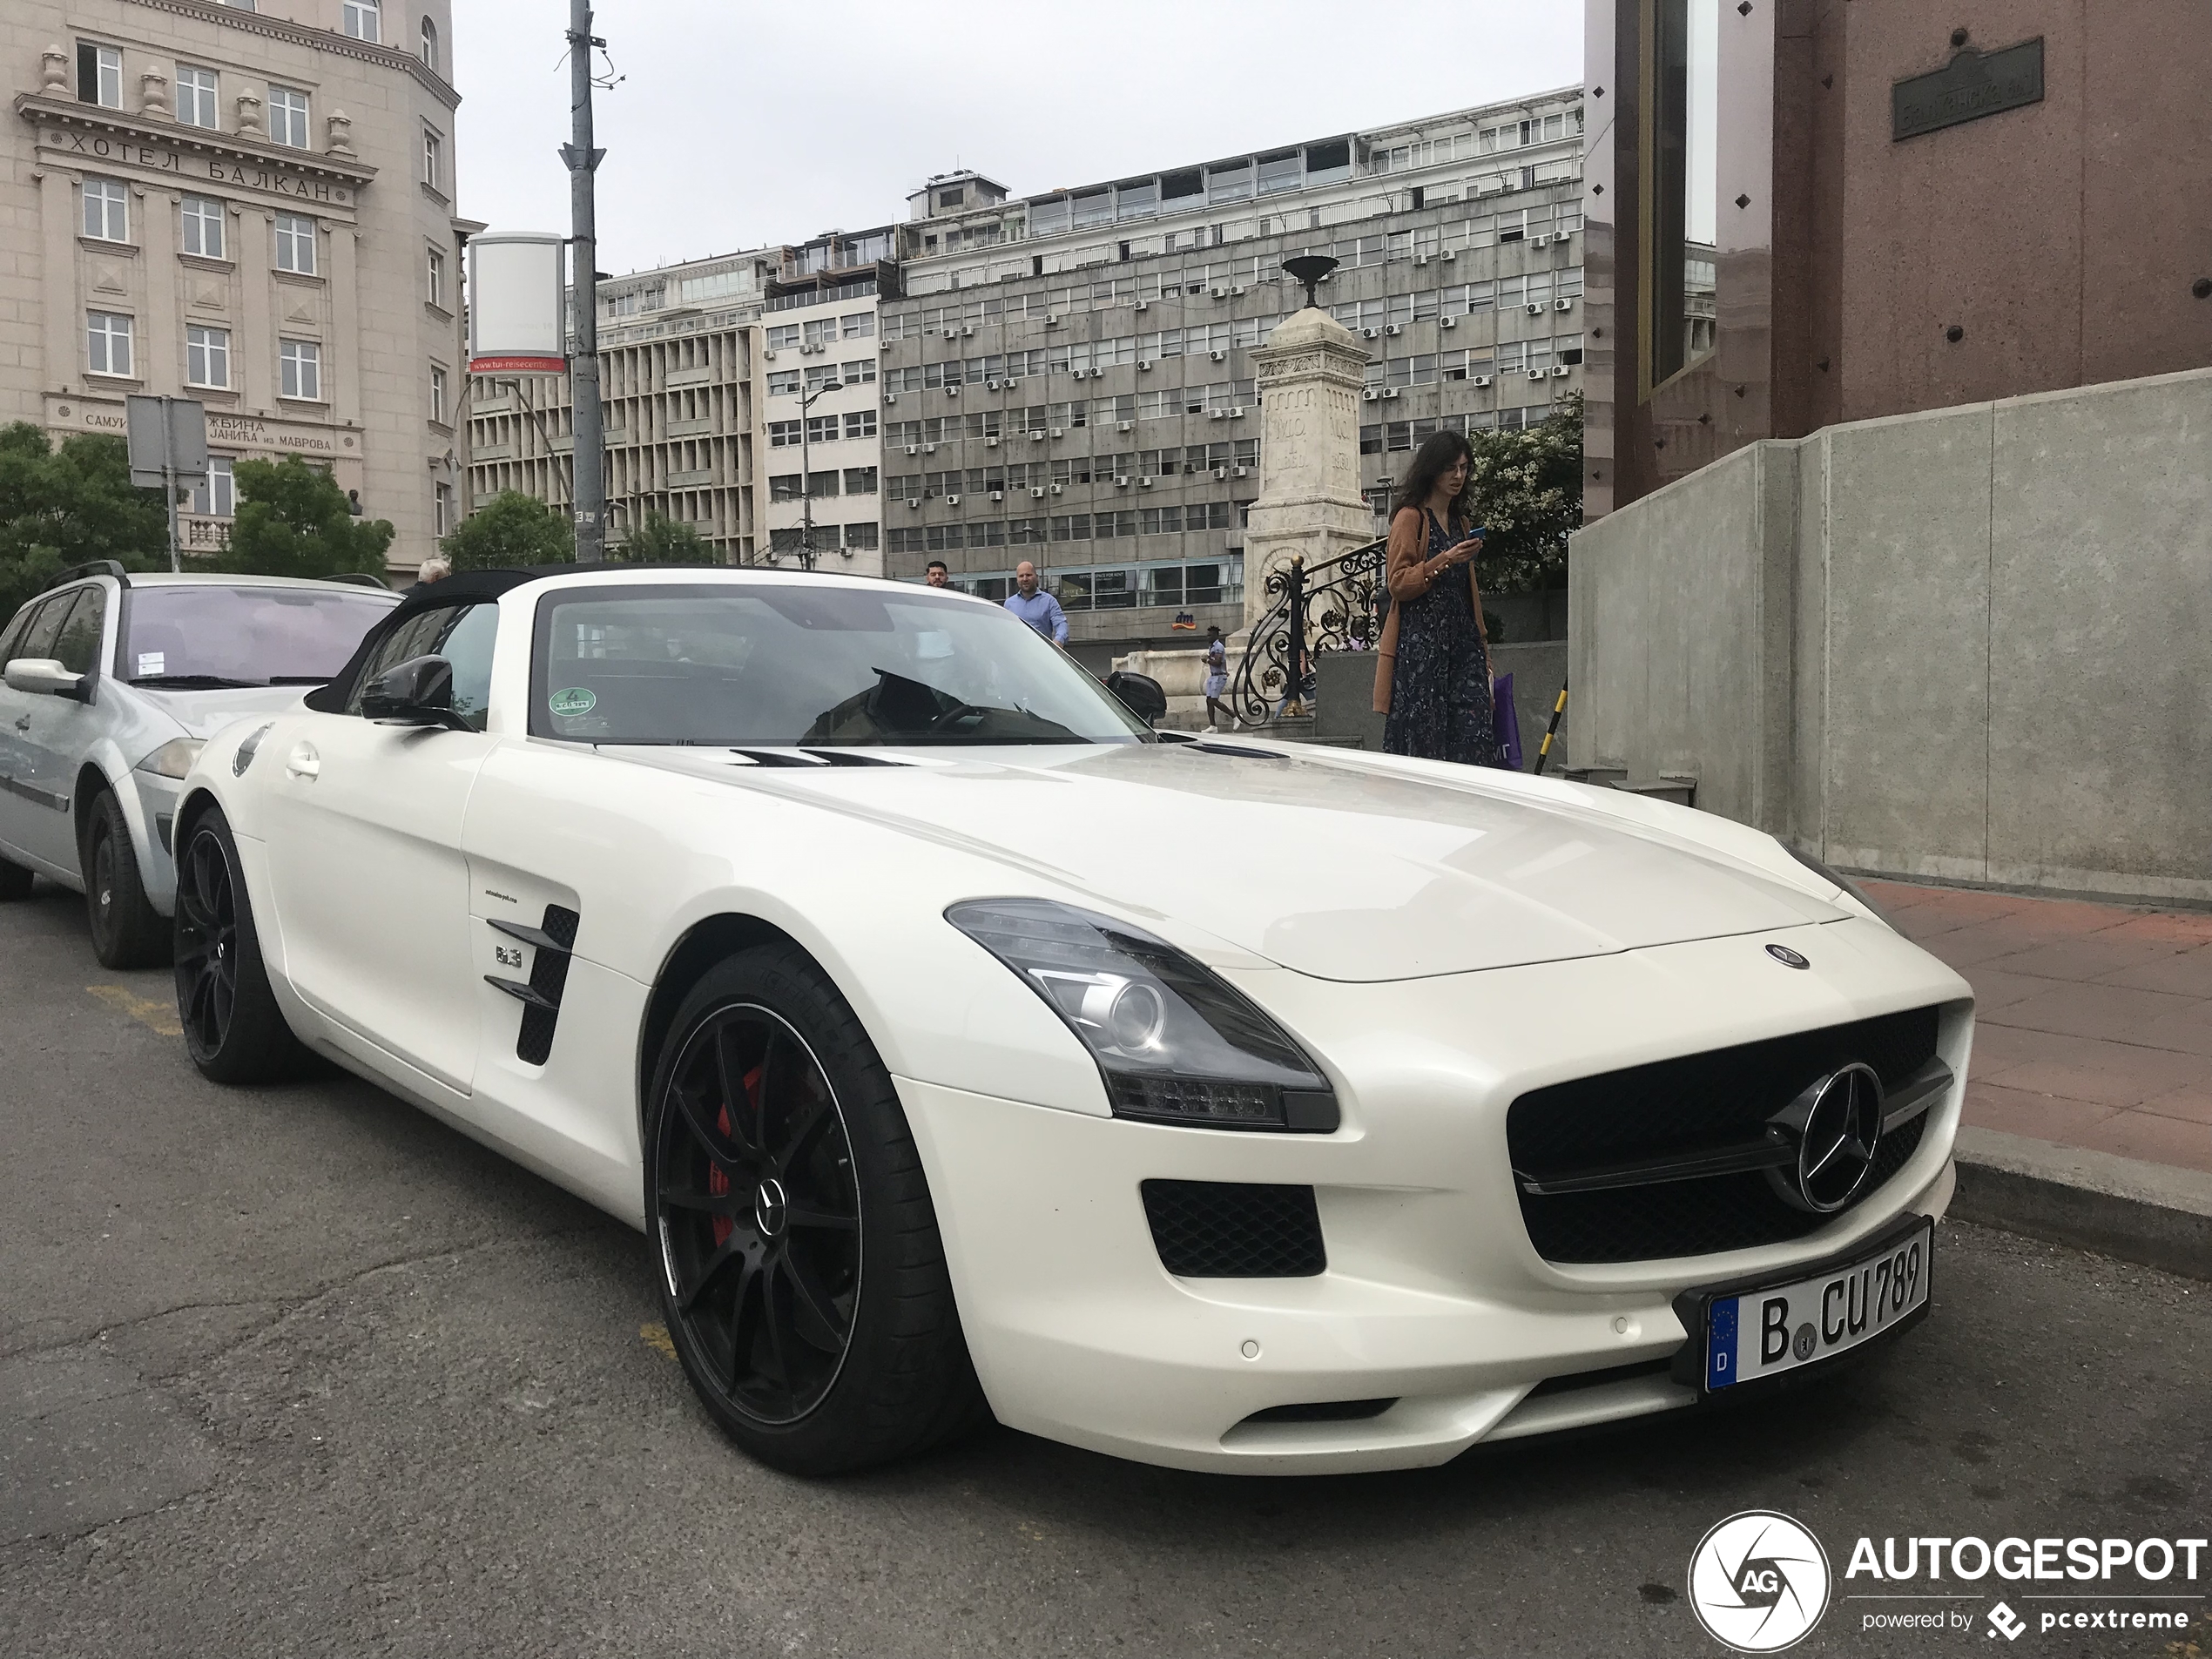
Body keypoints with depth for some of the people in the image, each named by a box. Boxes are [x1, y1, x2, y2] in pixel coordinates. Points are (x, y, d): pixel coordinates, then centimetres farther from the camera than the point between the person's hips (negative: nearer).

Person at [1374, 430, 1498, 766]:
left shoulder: (1460, 521, 21)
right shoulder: (1411, 517, 0)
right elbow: (1397, 583, -8)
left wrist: (1481, 643, 22)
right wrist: (1444, 561, -19)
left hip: (1461, 643, 6)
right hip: (1419, 644, -6)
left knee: (1474, 733, -5)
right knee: (1422, 737, -9)